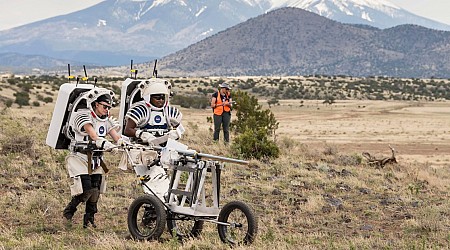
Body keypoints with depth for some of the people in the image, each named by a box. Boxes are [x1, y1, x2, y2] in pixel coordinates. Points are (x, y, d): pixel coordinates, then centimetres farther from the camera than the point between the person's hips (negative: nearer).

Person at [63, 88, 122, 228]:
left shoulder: (106, 119, 9)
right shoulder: (82, 115, -13)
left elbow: (115, 135, -3)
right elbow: (92, 134, -30)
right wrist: (104, 143, -47)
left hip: (96, 161, 7)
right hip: (80, 157, -7)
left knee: (95, 191, 4)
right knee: (86, 189, -14)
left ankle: (89, 218, 19)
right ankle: (68, 212, 8)